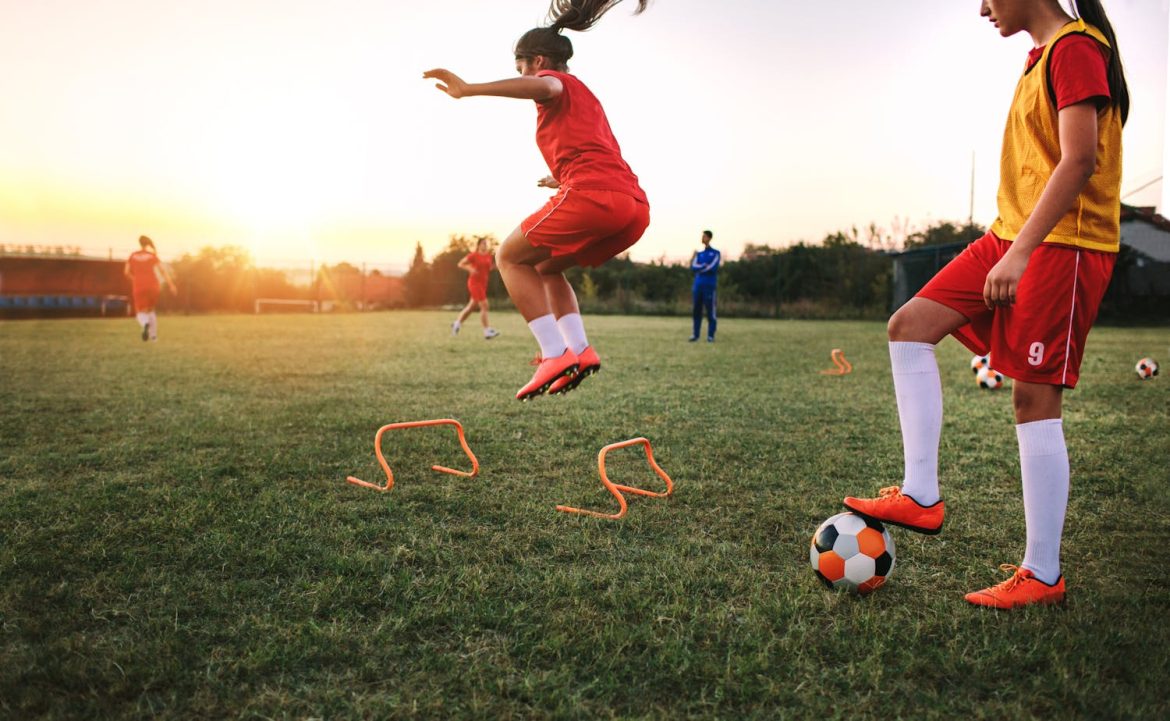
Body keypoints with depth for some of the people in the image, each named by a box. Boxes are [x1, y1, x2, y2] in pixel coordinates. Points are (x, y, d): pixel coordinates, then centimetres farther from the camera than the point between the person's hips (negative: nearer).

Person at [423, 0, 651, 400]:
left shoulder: (558, 81, 9)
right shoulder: (583, 96, 34)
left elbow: (544, 87, -18)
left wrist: (469, 89, -23)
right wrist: (564, 181, 55)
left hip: (593, 195, -9)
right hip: (636, 206, 9)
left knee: (510, 257, 7)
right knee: (545, 266, 25)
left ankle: (556, 355, -7)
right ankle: (580, 349, 8)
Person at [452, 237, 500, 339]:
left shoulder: (489, 256, 9)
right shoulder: (473, 255, -8)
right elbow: (460, 264, -4)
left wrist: (493, 266, 1)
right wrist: (470, 269, -20)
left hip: (483, 283, 7)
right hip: (474, 283, -7)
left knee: (471, 306, 14)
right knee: (484, 306, -14)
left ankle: (457, 323, 30)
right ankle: (487, 331, -14)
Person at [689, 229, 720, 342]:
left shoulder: (716, 253, 4)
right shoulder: (699, 254, 18)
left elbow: (712, 267, -10)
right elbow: (693, 268, 3)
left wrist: (699, 268, -1)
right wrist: (705, 266, -10)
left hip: (709, 285, -4)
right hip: (697, 285, 5)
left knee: (710, 311, -6)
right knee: (697, 310, 2)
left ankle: (711, 335, -3)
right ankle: (695, 334, 6)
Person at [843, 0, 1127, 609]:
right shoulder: (1039, 55, 19)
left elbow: (1079, 159, -22)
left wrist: (1020, 252, -27)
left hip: (1062, 245, -10)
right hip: (1015, 238, 10)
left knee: (1034, 399, -8)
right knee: (909, 326, 1)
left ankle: (1043, 575, 3)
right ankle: (921, 496, 2)